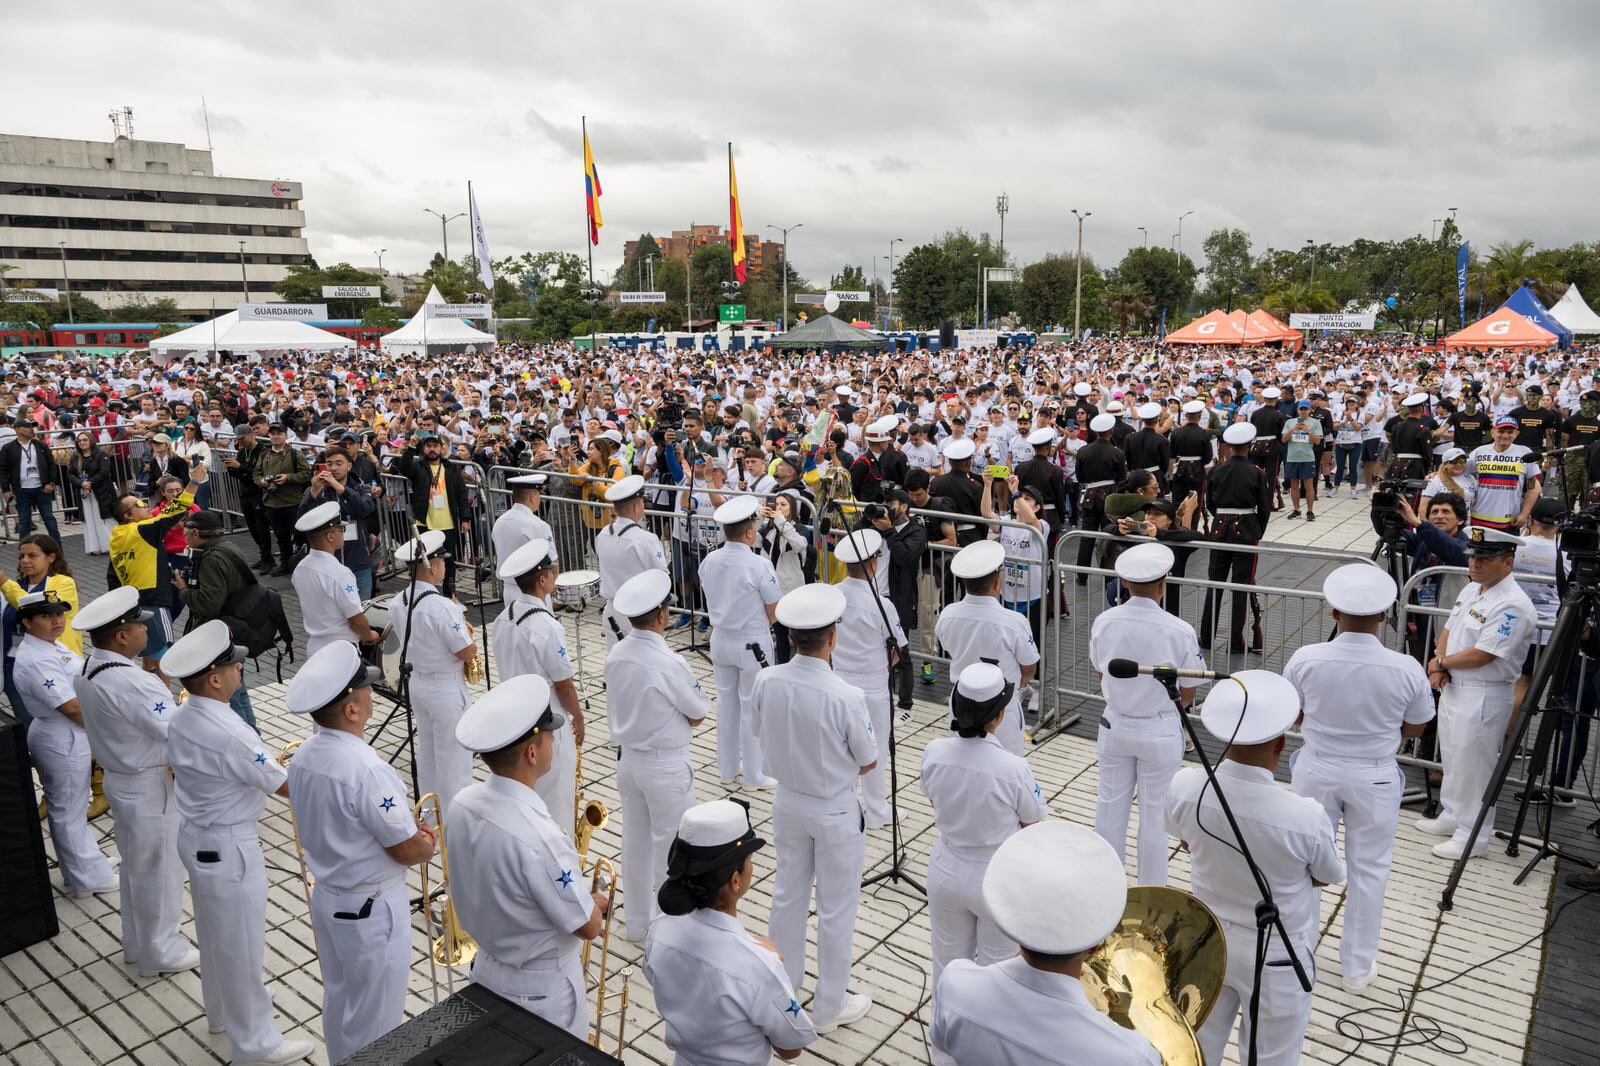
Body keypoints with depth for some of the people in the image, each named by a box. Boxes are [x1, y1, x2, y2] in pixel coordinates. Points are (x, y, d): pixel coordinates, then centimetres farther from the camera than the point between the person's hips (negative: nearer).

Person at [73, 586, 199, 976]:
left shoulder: (88, 672, 0)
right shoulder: (132, 684, -31)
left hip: (120, 778, 9)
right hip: (150, 787, -9)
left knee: (134, 864, 24)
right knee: (159, 869, 9)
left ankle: (136, 942, 41)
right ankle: (160, 952, 25)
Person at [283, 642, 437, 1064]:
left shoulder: (303, 757, -5)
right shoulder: (365, 769, -31)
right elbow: (409, 851, -23)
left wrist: (404, 826, 7)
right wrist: (430, 843, -1)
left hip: (326, 898, 8)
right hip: (371, 910, -8)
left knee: (339, 1002, 26)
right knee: (375, 1022, 11)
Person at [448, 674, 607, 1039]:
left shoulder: (463, 804, -13)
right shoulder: (539, 838, -36)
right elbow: (588, 926, -23)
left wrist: (577, 892, 2)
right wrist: (595, 901, -2)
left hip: (487, 970, 7)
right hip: (542, 991, -7)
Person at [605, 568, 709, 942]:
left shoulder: (616, 655, -7)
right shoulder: (670, 664, -26)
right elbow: (698, 715, -13)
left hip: (628, 758, 7)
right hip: (666, 765, -6)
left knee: (635, 840, 20)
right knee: (671, 844, 11)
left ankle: (637, 921, 36)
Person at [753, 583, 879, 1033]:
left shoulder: (766, 681, -16)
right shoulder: (846, 697, -29)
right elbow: (868, 763, -14)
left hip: (788, 803, 5)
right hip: (835, 813, -5)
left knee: (789, 895, 24)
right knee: (836, 910, 14)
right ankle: (830, 1007, 32)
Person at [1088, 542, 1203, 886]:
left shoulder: (1103, 623, -12)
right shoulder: (1179, 631, -21)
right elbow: (1188, 694, -8)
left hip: (1115, 726, 3)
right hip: (1160, 733, -3)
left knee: (1111, 807, 18)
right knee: (1154, 814, 13)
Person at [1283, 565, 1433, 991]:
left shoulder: (1306, 660, -19)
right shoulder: (1406, 669, -19)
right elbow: (1416, 728, -2)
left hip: (1317, 770, 1)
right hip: (1374, 778, -1)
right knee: (1368, 870, 16)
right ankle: (1357, 967, 30)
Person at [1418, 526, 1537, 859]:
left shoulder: (1513, 605, -21)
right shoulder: (1471, 590, 8)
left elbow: (1481, 656, -24)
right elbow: (1448, 630, 13)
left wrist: (1441, 662, -8)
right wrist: (1437, 667, -4)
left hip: (1484, 697, -9)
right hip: (1452, 687, 9)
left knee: (1473, 765, 1)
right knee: (1452, 757, 21)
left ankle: (1472, 835, 15)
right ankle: (1452, 817, 37)